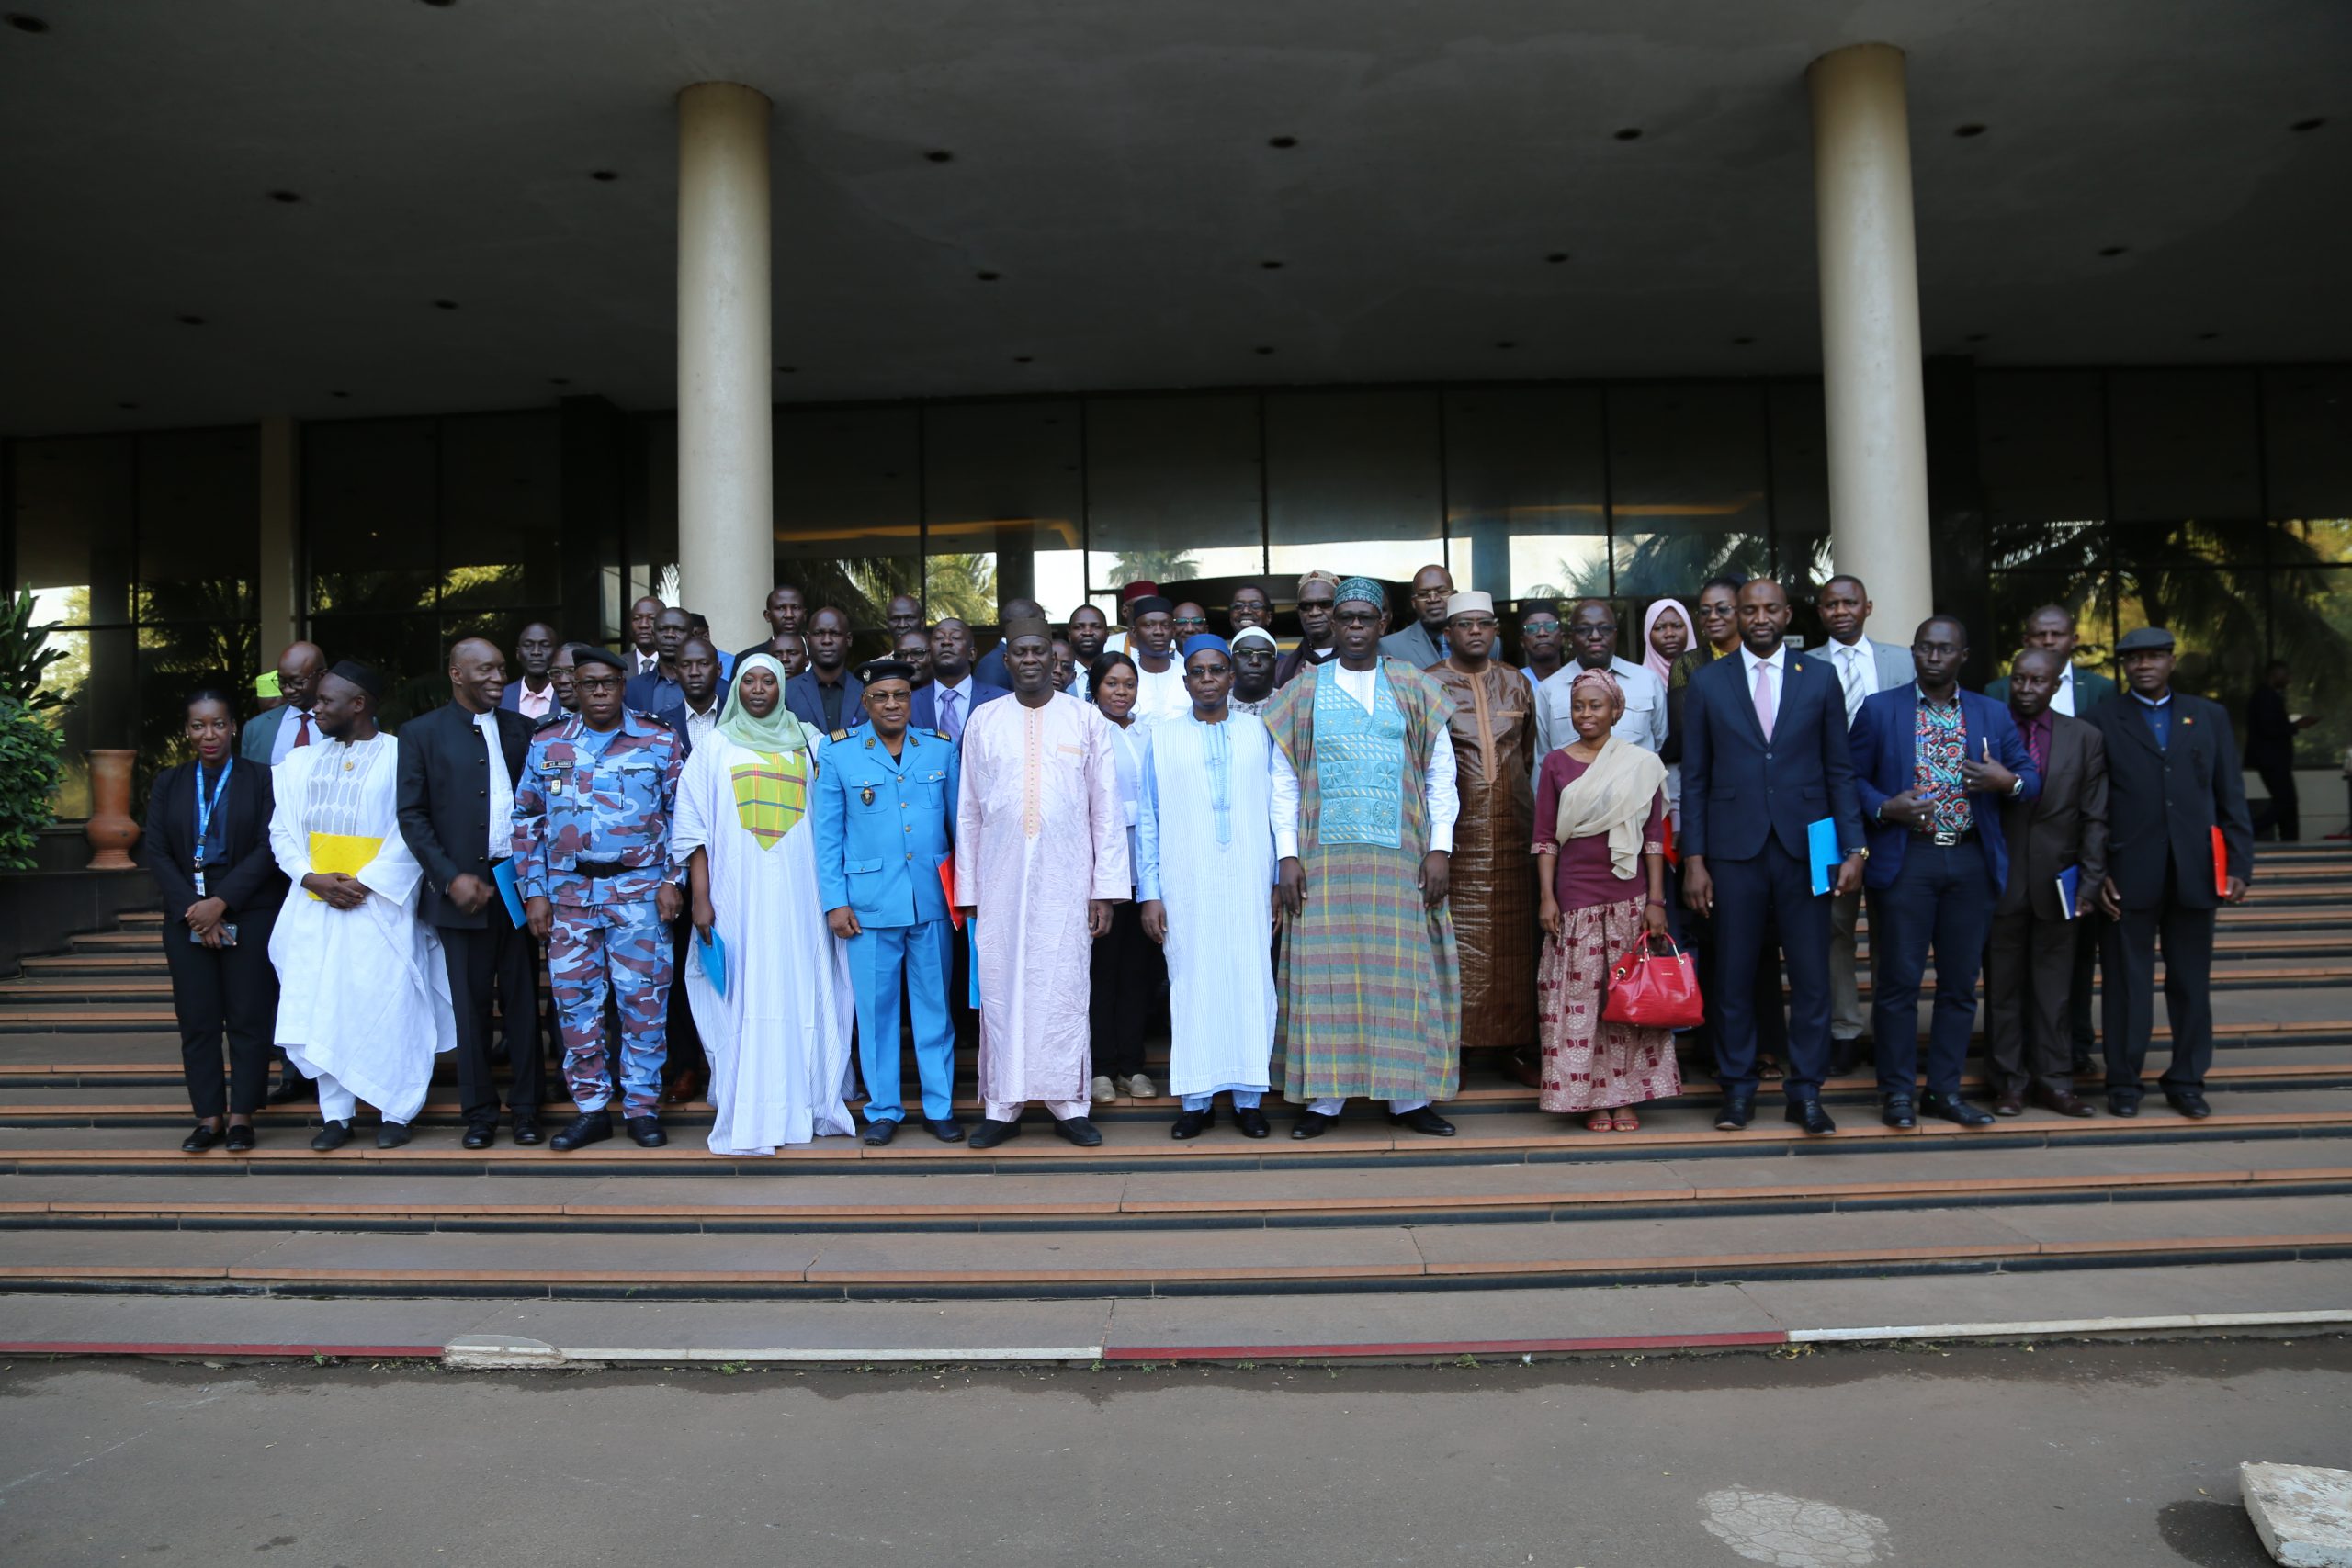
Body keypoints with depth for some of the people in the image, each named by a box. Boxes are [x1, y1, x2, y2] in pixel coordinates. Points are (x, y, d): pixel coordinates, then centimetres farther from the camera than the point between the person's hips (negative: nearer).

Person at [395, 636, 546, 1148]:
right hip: (464, 888, -2)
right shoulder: (423, 734, 2)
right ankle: (479, 1110, 15)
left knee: (523, 1000, 6)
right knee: (471, 1005, 4)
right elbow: (412, 815, -1)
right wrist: (451, 878, -9)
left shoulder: (521, 729, 10)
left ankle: (526, 1106, 16)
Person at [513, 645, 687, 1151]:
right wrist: (534, 892, 4)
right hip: (568, 894, 2)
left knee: (643, 1002, 0)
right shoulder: (546, 746, 9)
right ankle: (590, 1108, 17)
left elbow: (679, 815, 4)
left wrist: (672, 880, -4)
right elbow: (527, 820, 10)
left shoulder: (659, 742, 3)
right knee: (575, 1001, 6)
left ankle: (642, 1106, 12)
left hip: (638, 891, -2)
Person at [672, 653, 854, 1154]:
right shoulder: (715, 747, 10)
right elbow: (693, 828, 3)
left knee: (800, 994, 0)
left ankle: (803, 1104, 8)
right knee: (744, 997, -4)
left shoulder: (808, 743, 14)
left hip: (797, 892, 2)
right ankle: (746, 1117, -1)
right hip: (738, 892, -1)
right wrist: (700, 897, -4)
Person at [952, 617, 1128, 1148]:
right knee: (1001, 989, 3)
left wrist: (1106, 887, -3)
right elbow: (968, 813, 10)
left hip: (1066, 881, -1)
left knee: (1065, 991, 0)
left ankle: (1068, 1106, 11)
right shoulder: (983, 721, 9)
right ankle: (1002, 1108, 13)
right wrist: (967, 891, 6)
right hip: (1000, 880, 1)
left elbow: (1106, 810, 4)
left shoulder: (1086, 720, 5)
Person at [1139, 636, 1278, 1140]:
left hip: (1248, 883, 1)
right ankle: (1196, 1100, 10)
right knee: (1192, 985, 1)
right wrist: (1149, 893, 0)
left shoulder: (1259, 732, 9)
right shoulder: (1160, 737, 7)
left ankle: (1248, 1097, 10)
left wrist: (1280, 882, 3)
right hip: (1186, 886, 0)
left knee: (1251, 981, 1)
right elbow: (1146, 819, 6)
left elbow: (1276, 809, 8)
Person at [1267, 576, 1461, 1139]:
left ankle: (1407, 1096, 10)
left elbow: (1440, 774, 8)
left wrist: (1439, 847, -2)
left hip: (1400, 858, 1)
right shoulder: (1303, 691, 9)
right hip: (1324, 859, 0)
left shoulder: (1413, 688, 10)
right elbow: (1284, 781, 6)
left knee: (1403, 970, 1)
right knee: (1326, 972, -1)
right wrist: (1288, 855, -3)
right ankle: (1324, 1096, 7)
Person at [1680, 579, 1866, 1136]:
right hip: (1734, 849, 0)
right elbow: (1695, 778, 4)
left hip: (1804, 847, 1)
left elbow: (1840, 771, 7)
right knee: (1734, 975, 5)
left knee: (1811, 975, 3)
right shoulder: (1707, 683, 5)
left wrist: (1853, 848, -1)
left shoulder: (1820, 678, 7)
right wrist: (1693, 860, -1)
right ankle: (1737, 1089, 17)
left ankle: (1806, 1091, 14)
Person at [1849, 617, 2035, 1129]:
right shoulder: (1878, 709, 3)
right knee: (1899, 982, 0)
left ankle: (1945, 1090, 19)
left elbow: (2031, 776, 11)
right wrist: (1884, 808, -15)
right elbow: (1851, 776, 2)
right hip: (1905, 860, -3)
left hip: (1972, 862, 3)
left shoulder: (1993, 714, 11)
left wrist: (2008, 781, -11)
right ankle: (1898, 1092, 10)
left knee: (1960, 984, 8)